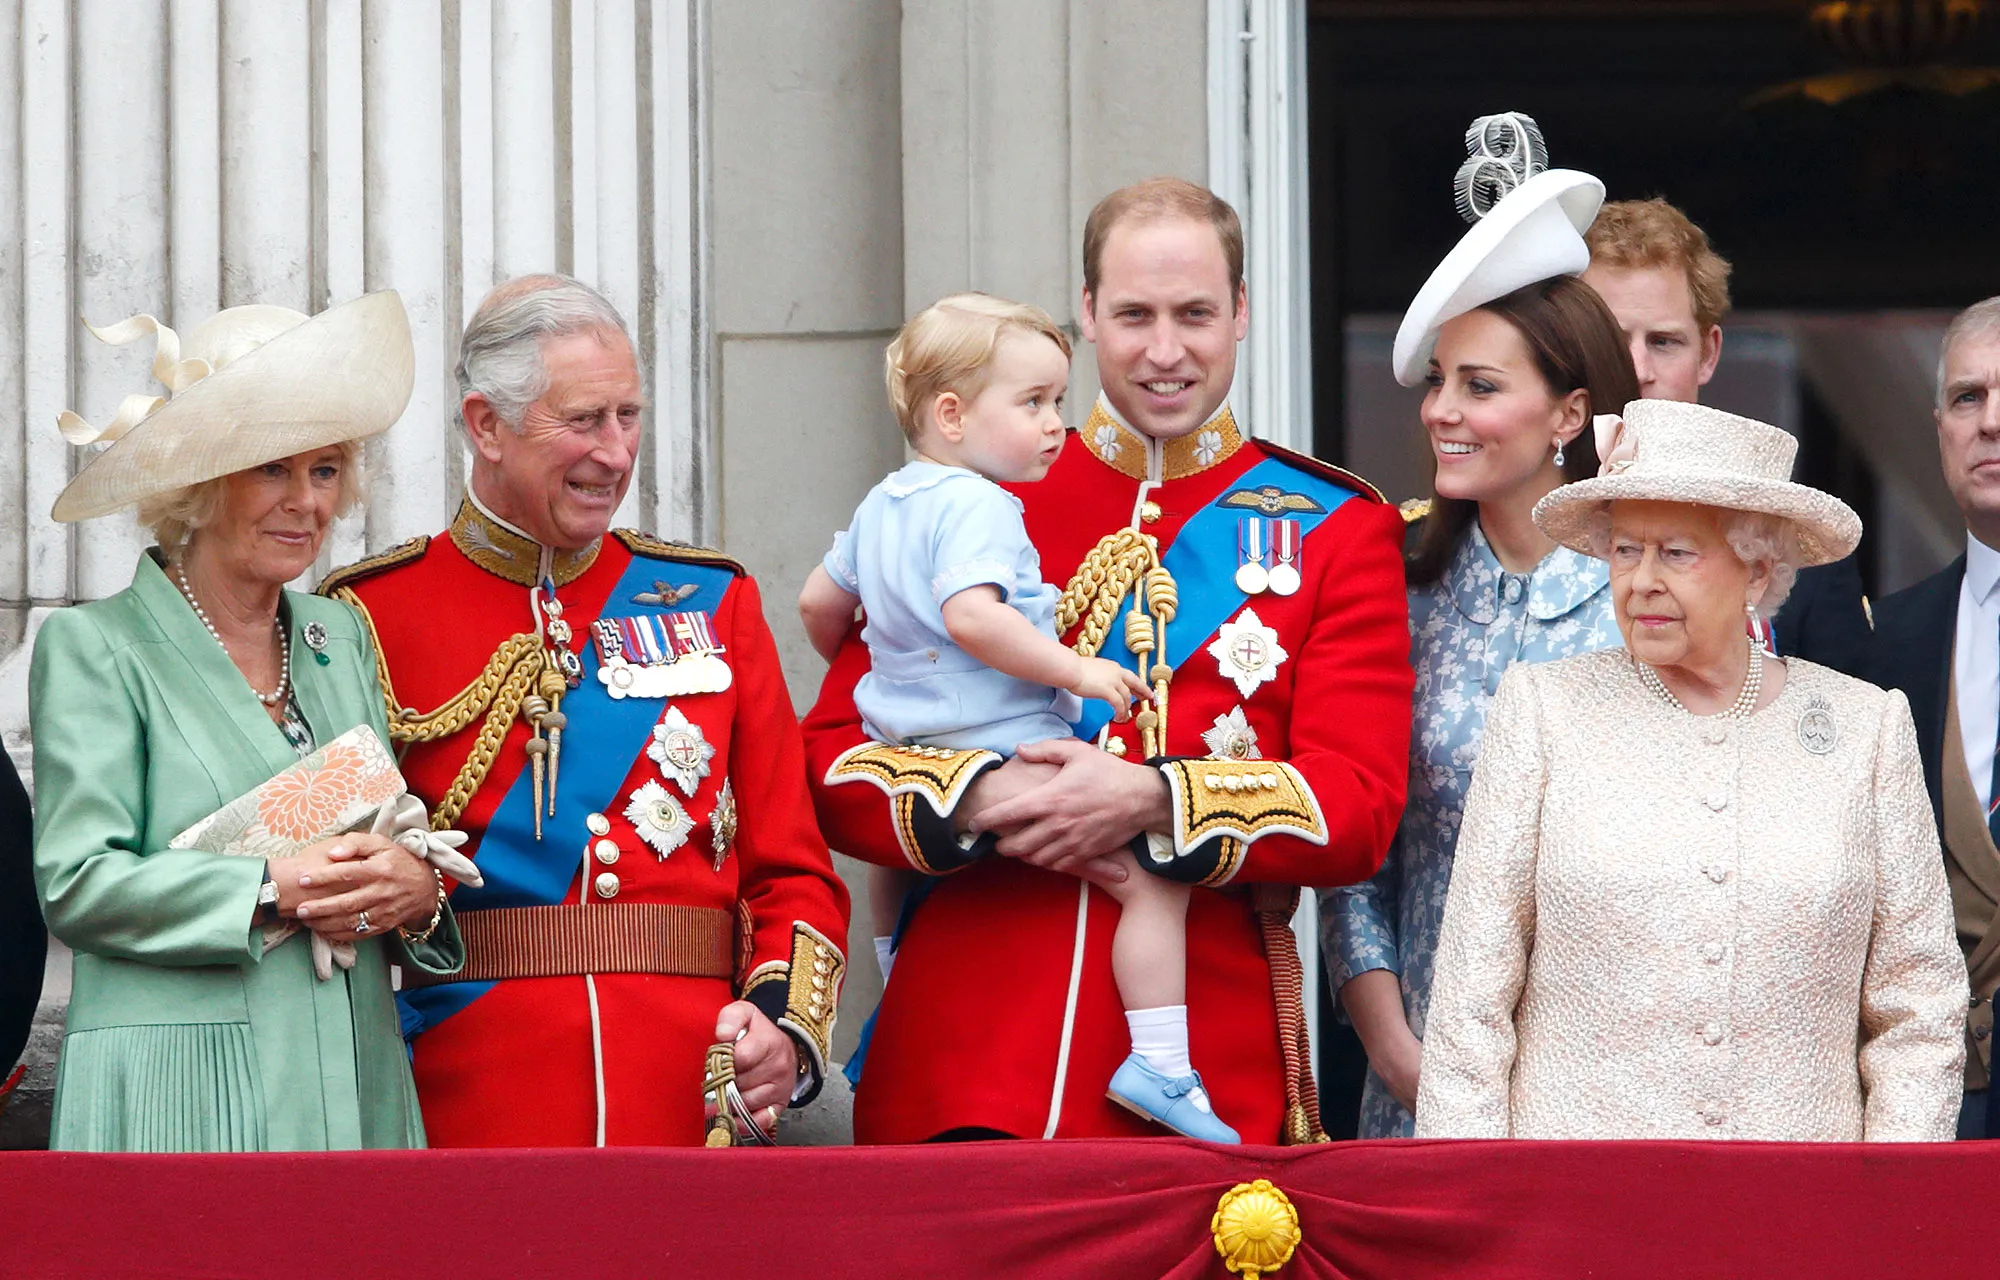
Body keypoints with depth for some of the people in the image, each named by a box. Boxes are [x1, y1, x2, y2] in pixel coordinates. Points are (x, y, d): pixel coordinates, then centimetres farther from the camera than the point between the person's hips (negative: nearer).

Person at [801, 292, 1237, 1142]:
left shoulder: (881, 506, 13)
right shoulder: (978, 508, -16)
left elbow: (818, 603, 25)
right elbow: (970, 614, -33)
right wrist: (1075, 669, -28)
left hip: (906, 754, 10)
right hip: (1005, 751, -10)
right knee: (1153, 877, -12)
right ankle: (1159, 1066, -19)